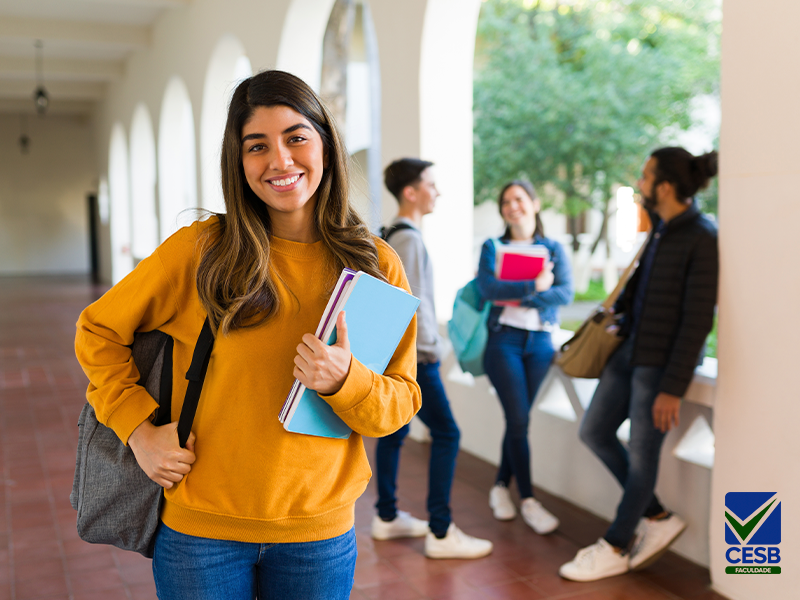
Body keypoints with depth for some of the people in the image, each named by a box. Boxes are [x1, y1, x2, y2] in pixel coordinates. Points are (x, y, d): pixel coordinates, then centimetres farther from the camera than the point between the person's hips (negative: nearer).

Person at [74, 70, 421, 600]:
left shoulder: (377, 265, -4)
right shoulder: (200, 250, -8)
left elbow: (402, 402, -2)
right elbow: (98, 330, 4)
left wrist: (344, 380, -22)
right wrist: (140, 428, -7)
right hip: (201, 529, -1)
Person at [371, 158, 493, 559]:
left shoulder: (391, 235, 15)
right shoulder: (408, 238, -16)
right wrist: (431, 345, -13)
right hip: (413, 355, -10)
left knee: (394, 431, 15)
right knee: (446, 434, -7)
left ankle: (387, 517, 25)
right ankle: (440, 533, -4)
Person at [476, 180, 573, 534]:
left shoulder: (553, 249, 10)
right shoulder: (492, 248, 7)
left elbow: (566, 292, -6)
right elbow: (487, 287, -12)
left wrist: (518, 298, -14)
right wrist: (534, 286, -14)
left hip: (540, 341, 2)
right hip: (503, 339, -2)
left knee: (518, 418, 6)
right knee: (519, 419, -6)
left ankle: (501, 486, 25)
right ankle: (527, 500, 3)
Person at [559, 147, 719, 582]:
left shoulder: (701, 240, -17)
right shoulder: (661, 230, 7)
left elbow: (697, 321, -19)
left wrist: (673, 387, -19)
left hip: (660, 362, -9)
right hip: (630, 350, 9)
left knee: (641, 453, 4)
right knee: (594, 431, 13)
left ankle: (616, 548, 22)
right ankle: (657, 518, 26)